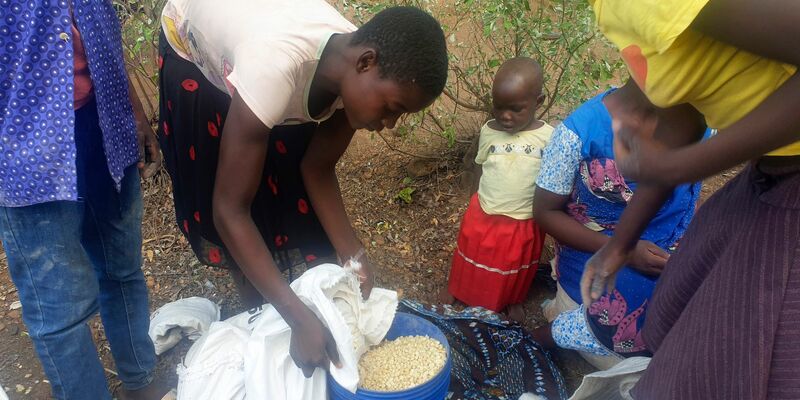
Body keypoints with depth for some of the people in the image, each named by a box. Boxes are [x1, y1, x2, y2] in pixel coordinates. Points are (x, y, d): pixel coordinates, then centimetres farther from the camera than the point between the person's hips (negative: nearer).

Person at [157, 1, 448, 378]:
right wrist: (300, 319, -41)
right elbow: (229, 209, -41)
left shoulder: (356, 76, -26)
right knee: (249, 208, -1)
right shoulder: (276, 67, -47)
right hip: (196, 53, -4)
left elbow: (316, 168, -13)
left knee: (287, 189, 2)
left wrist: (353, 255, -22)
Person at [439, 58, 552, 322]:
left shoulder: (548, 137, -16)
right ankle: (458, 287, 51)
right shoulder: (488, 132, -10)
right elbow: (481, 169, 2)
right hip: (484, 216, 1)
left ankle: (513, 300, 51)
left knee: (518, 266, 23)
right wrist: (487, 199, -3)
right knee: (473, 255, 23)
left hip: (524, 223, -1)